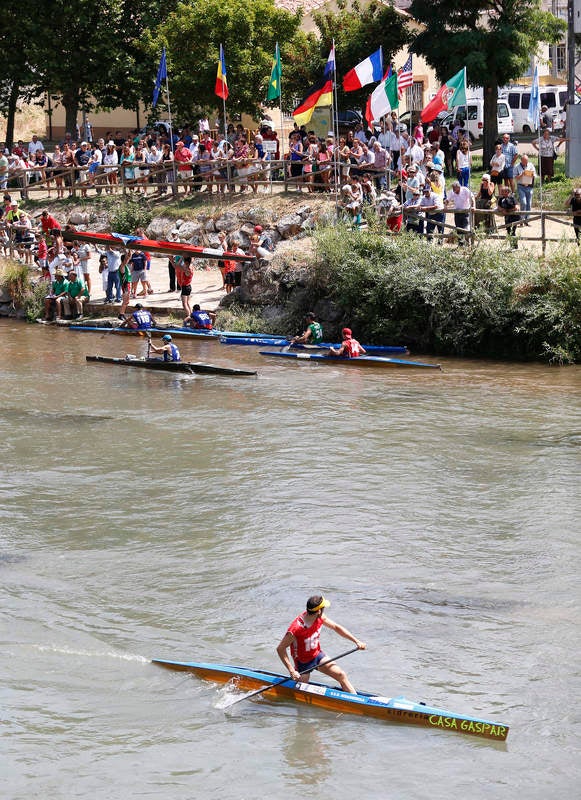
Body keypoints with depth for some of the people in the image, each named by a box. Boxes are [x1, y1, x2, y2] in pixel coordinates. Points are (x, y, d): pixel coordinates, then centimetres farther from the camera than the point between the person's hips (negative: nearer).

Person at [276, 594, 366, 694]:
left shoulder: (320, 618, -13)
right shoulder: (296, 628, -33)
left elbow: (336, 627, 3)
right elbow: (280, 649, -26)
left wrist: (356, 641, 0)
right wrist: (291, 671, -32)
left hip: (318, 655, 5)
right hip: (303, 662, -5)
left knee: (341, 675, -9)